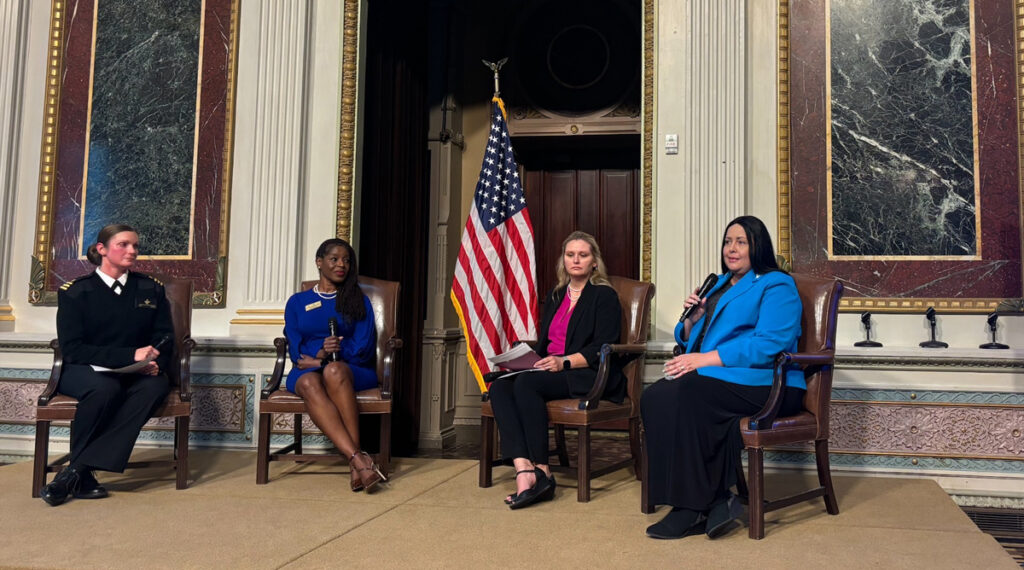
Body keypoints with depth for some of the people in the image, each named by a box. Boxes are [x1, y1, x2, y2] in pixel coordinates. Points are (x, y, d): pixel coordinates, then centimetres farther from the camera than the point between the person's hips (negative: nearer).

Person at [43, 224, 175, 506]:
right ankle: (83, 476, -21)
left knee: (157, 386, -34)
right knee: (105, 388, -39)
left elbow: (165, 339, 10)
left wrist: (155, 364, -15)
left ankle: (75, 471, -33)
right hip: (84, 372, -2)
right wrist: (130, 355, -20)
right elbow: (71, 349, -8)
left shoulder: (151, 289, 11)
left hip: (135, 375, 3)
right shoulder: (75, 292, 1)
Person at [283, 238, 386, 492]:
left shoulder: (359, 301, 16)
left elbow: (363, 349, 3)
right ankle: (359, 459, -49)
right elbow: (296, 351, 6)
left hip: (353, 372, -1)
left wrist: (325, 357, -10)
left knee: (334, 371, -37)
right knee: (309, 384, -36)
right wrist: (321, 353, -15)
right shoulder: (297, 302, 18)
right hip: (308, 371, 1)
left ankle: (355, 461, -43)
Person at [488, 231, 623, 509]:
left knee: (526, 384, -32)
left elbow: (602, 349, -9)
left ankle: (541, 473, -27)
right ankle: (524, 469, -36)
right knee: (500, 386, -23)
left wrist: (564, 362, -21)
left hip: (590, 376, -6)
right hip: (551, 371, 7)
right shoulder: (554, 296, 23)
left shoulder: (604, 296, 2)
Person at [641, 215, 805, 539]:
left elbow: (770, 345, -15)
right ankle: (715, 501, -22)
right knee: (654, 397, -24)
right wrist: (692, 319, 4)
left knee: (683, 396, -33)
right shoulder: (719, 285, 27)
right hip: (714, 379, 7)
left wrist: (705, 359, -19)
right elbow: (688, 338, 28)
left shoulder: (776, 286, 2)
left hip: (761, 383, -7)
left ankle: (694, 509, -23)